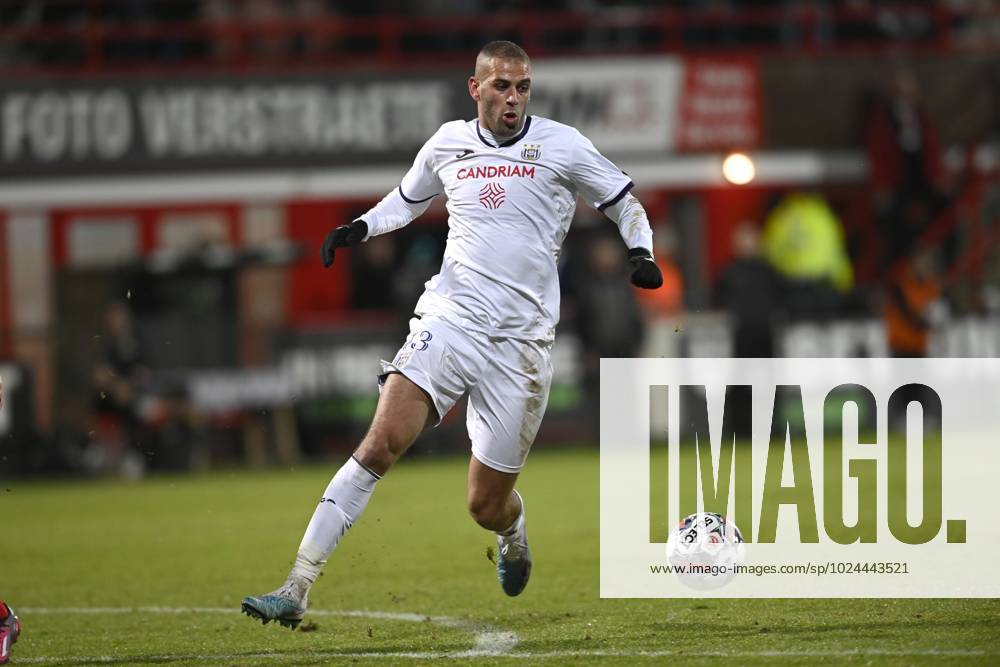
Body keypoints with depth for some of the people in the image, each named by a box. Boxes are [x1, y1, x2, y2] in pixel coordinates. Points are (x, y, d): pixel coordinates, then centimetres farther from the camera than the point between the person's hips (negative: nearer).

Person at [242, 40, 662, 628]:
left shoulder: (560, 145, 0)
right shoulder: (449, 143, 9)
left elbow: (625, 203, 12)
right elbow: (409, 198, 29)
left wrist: (642, 254, -6)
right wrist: (361, 227, 11)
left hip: (521, 341, -1)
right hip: (450, 316, 1)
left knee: (487, 506, 2)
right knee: (382, 442, -21)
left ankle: (514, 529, 44)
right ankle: (296, 590, -24)